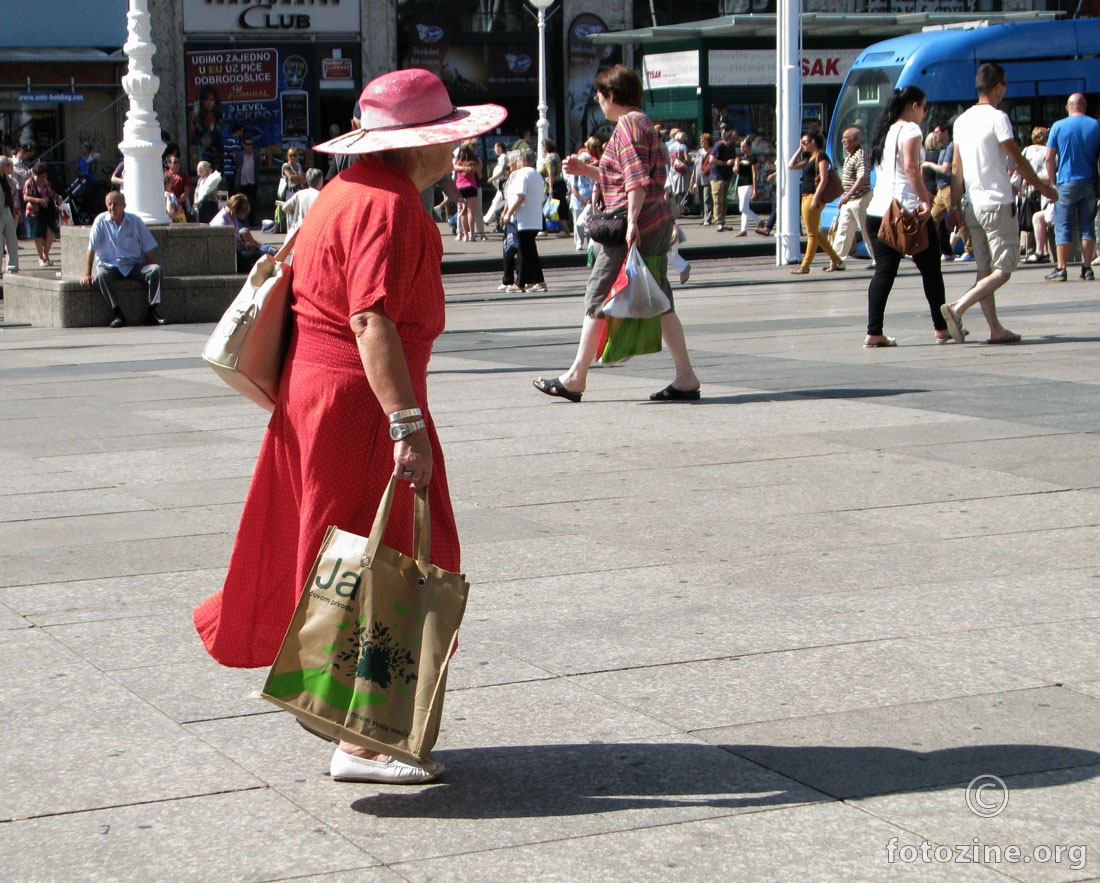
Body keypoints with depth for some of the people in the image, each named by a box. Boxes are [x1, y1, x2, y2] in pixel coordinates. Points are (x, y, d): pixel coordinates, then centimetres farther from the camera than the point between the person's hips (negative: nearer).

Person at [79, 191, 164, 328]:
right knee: (101, 275, -36)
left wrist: (151, 270, -6)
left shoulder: (135, 221, 3)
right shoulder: (101, 221, -1)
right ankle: (117, 313, -34)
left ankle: (152, 310, -25)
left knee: (156, 270, -25)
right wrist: (86, 274, -13)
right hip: (109, 265, -2)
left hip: (134, 264, 2)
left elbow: (148, 249, 7)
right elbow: (91, 249, -4)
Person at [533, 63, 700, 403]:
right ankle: (685, 377, 3)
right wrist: (586, 170, 25)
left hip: (635, 226, -10)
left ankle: (576, 378, 3)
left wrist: (632, 221, -28)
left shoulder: (627, 124, -9)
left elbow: (637, 178, -21)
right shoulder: (643, 123, 21)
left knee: (599, 298, -2)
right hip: (658, 222, 10)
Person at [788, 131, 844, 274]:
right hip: (806, 197, 10)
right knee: (814, 233, 13)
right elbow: (791, 165, 24)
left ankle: (805, 266, -1)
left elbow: (824, 179, -16)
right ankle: (835, 260, 18)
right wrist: (800, 149, 18)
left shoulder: (821, 156, -8)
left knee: (812, 233, -3)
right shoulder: (810, 158, 19)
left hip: (813, 197, -10)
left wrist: (815, 198, -23)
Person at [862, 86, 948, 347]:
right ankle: (941, 328, 13)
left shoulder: (884, 131, 19)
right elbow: (911, 167, -19)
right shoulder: (910, 129, -5)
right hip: (907, 209, -7)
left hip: (878, 210, 7)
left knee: (884, 270, 4)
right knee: (930, 268, 6)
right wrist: (925, 201, -21)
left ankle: (874, 332, -6)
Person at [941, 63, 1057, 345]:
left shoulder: (962, 120, 9)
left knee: (984, 270, 9)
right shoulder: (998, 118, -12)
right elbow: (1018, 161, -10)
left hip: (972, 205, 8)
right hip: (998, 203, -8)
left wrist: (955, 206, 15)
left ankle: (996, 330, 10)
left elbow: (956, 168, 11)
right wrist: (1044, 188, 2)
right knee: (1003, 271, -4)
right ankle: (957, 308, -18)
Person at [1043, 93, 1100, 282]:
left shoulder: (1058, 126, -4)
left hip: (1067, 182, -2)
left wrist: (1052, 180, 4)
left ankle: (1061, 269, -3)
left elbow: (1049, 158, -6)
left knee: (1063, 227, 1)